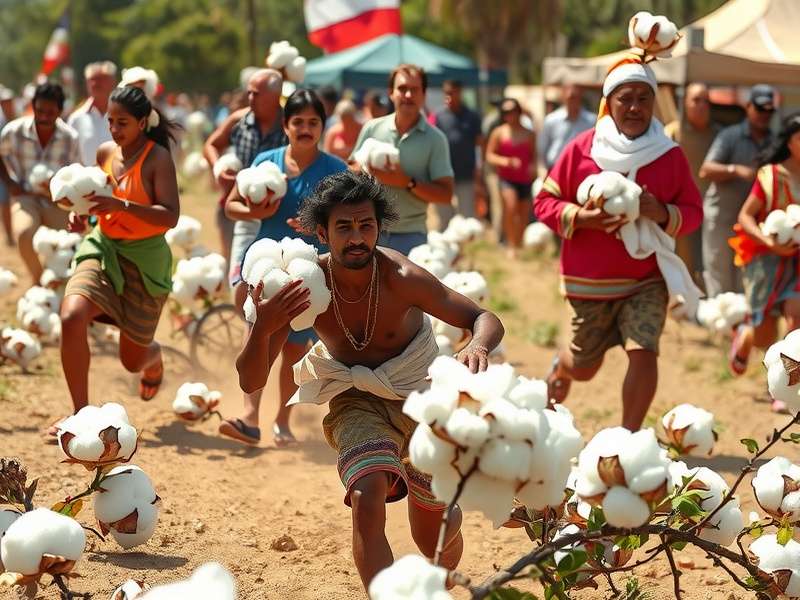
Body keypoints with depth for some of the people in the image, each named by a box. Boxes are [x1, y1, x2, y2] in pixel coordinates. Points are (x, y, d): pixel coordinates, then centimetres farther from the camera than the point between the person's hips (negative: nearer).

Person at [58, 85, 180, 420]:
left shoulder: (158, 158, -14)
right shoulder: (105, 153, 3)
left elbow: (170, 216, -22)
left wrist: (122, 206, -34)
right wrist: (82, 215, -2)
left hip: (145, 260, -4)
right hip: (103, 249, 4)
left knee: (132, 360, 9)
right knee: (71, 318, -27)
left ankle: (154, 358, 52)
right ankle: (81, 414, -16)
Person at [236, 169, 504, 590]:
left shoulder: (401, 278, -25)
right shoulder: (306, 285, -20)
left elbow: (485, 319, -22)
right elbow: (250, 382, -19)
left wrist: (478, 345, -46)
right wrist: (263, 329, -40)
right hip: (355, 402, 0)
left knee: (438, 537, 11)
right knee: (367, 501, -30)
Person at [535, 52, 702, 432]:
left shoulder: (670, 156, -3)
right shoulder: (581, 149, -5)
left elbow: (693, 213, 3)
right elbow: (545, 202, 0)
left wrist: (664, 213, -18)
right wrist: (579, 218, -19)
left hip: (646, 279, 0)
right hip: (589, 282, 0)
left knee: (643, 353, -20)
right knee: (584, 368, 14)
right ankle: (559, 368, 52)